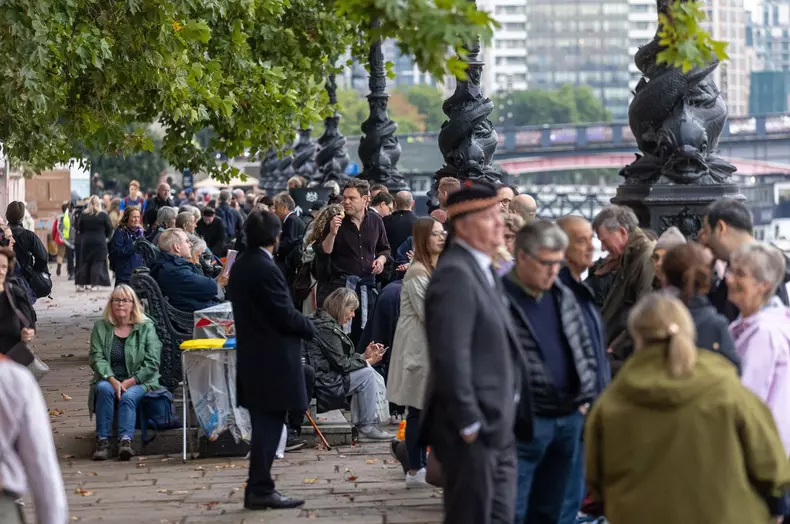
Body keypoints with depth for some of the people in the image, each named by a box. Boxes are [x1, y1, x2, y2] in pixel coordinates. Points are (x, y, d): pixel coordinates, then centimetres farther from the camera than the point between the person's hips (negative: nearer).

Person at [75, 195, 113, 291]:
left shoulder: (83, 215, 0)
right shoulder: (103, 215, -7)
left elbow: (78, 228, 5)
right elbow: (109, 229, -3)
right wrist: (105, 236, 14)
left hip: (85, 241, 2)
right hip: (99, 242, -2)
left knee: (84, 262, 9)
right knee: (97, 263, 2)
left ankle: (81, 284, 8)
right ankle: (94, 284, -4)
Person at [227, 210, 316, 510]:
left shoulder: (240, 266, 11)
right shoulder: (266, 269, -18)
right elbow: (285, 315, -19)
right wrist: (311, 328, 0)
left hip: (252, 357, 9)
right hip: (273, 360, -9)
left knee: (264, 427, 13)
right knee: (269, 426, -4)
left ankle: (259, 487, 17)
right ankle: (260, 490, -2)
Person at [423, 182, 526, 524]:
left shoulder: (482, 270, 14)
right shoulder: (454, 274, -17)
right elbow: (450, 358, -22)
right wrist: (470, 424, -21)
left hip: (498, 430, 10)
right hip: (473, 433, -10)